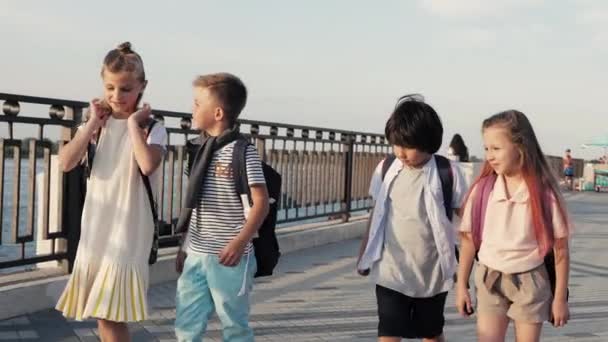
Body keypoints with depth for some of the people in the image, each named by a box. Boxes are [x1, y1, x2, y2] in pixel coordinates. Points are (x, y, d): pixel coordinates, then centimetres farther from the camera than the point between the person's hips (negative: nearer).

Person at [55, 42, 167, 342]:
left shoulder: (152, 128, -6)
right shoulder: (96, 124, 7)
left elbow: (147, 165, -27)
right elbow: (66, 163, -7)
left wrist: (134, 123, -16)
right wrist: (93, 123, -8)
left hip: (128, 229, -5)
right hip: (95, 226, 5)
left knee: (110, 313, -7)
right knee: (101, 312, 14)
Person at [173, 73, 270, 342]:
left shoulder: (243, 152, -11)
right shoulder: (202, 150, 10)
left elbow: (261, 203, -14)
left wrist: (240, 242, -21)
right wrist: (185, 246, 16)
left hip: (227, 256, -7)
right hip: (195, 255, 7)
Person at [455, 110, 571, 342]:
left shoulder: (545, 193, -13)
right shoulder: (482, 189, -7)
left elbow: (560, 249, -6)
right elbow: (469, 239, 1)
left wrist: (560, 297, -4)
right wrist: (461, 286, 3)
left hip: (530, 281, -2)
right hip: (490, 280, 2)